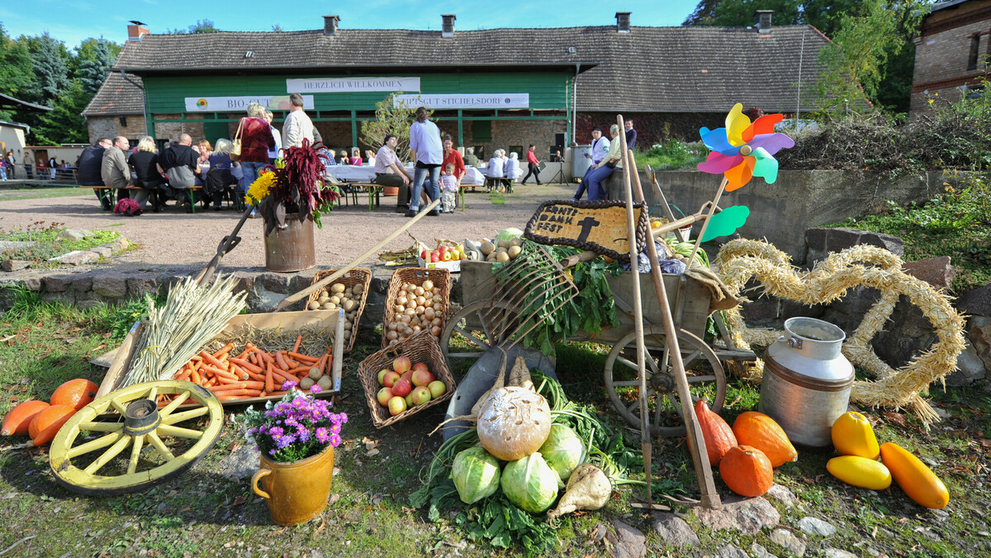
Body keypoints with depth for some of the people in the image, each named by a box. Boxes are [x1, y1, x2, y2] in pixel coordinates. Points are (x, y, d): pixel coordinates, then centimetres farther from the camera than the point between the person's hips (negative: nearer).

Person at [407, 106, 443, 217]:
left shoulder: (414, 126, 7)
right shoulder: (434, 125, 18)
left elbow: (413, 146, 4)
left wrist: (415, 161, 12)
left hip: (424, 157, -4)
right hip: (438, 157, 4)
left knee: (417, 184, -2)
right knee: (434, 183, 9)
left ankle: (413, 208, -10)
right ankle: (436, 208, 7)